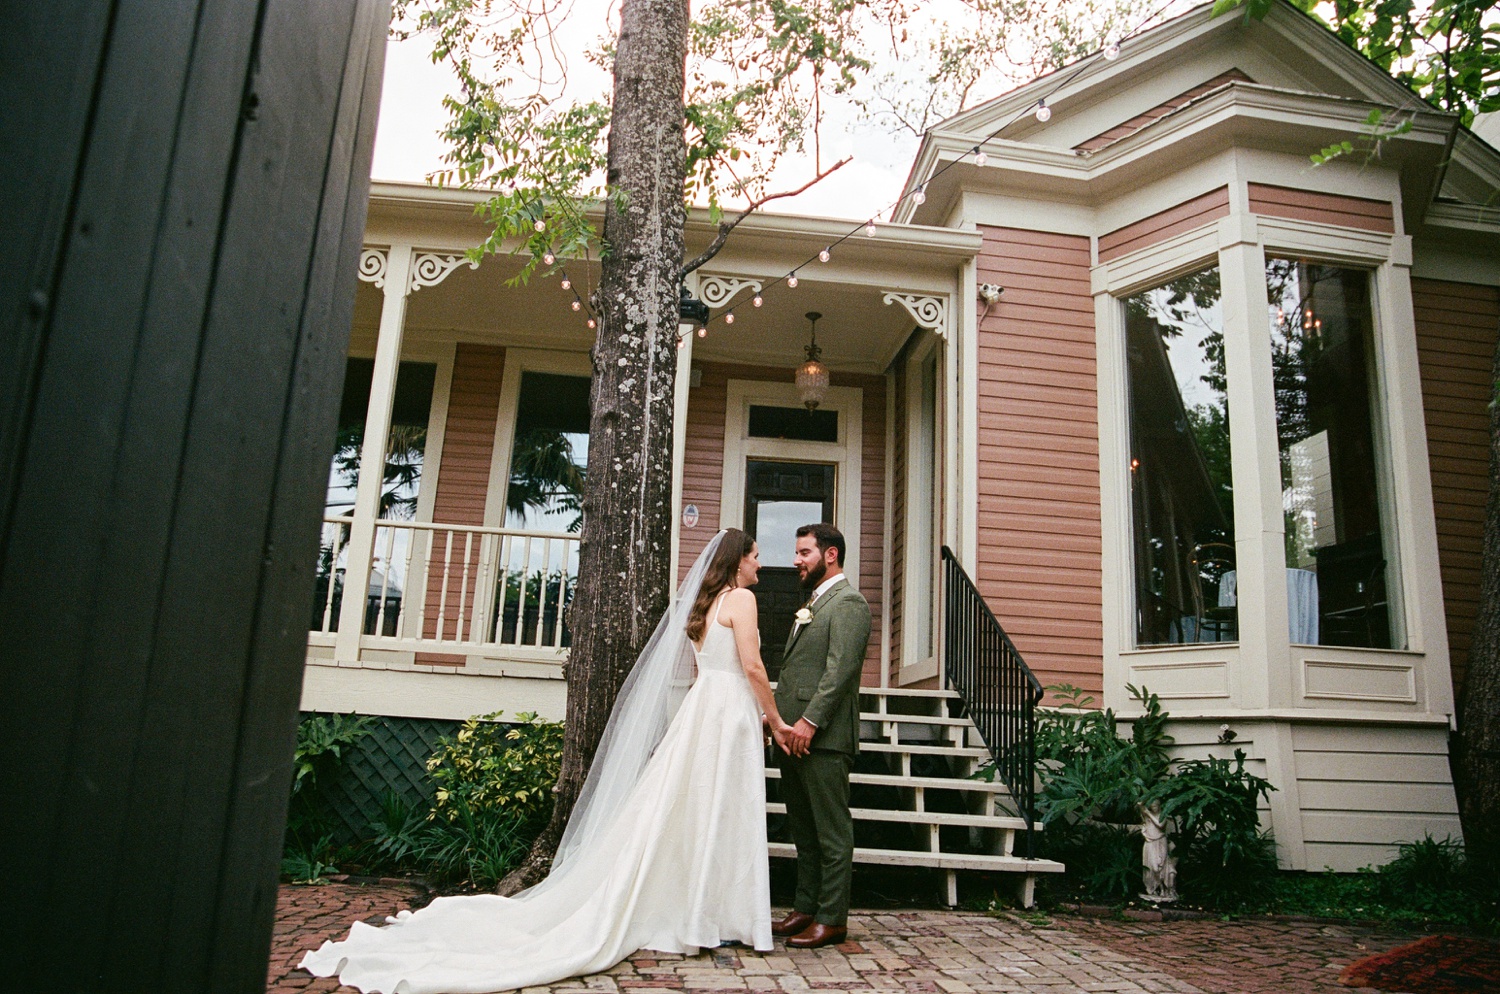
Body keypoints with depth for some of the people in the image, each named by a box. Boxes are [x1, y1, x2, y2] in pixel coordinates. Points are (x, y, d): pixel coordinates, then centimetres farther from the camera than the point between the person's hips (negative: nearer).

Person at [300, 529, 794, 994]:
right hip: (727, 710, -8)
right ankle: (704, 917, 5)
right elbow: (752, 666, -14)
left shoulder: (703, 602, 17)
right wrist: (775, 719, -3)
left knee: (680, 812, 9)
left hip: (697, 709, 8)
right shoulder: (740, 598, -8)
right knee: (715, 814, -2)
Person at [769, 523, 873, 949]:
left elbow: (840, 670, -19)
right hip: (795, 734, 10)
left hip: (823, 737, -10)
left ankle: (832, 919, 9)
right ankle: (805, 909, 24)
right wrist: (780, 720, 13)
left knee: (832, 831, 0)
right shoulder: (814, 603, 21)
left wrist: (810, 722, -22)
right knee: (803, 830, 15)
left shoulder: (848, 603, -9)